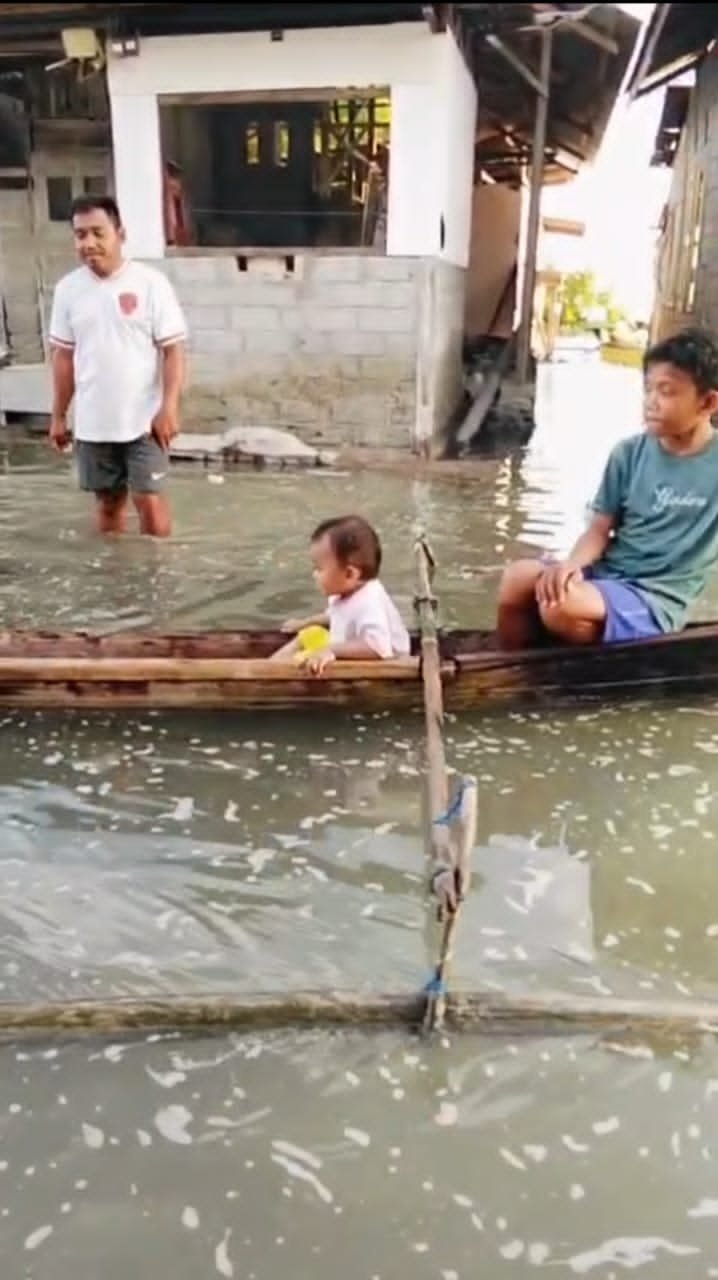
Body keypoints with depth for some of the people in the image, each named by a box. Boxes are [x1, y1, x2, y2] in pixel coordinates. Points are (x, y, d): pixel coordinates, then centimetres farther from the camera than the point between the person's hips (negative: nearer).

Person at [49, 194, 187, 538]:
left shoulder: (150, 283, -7)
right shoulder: (67, 288, 4)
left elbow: (173, 350, -8)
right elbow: (64, 356, 10)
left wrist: (169, 408, -17)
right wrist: (58, 415, 10)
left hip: (143, 420, -3)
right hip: (92, 423, 4)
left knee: (149, 499, -1)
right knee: (108, 501, 13)